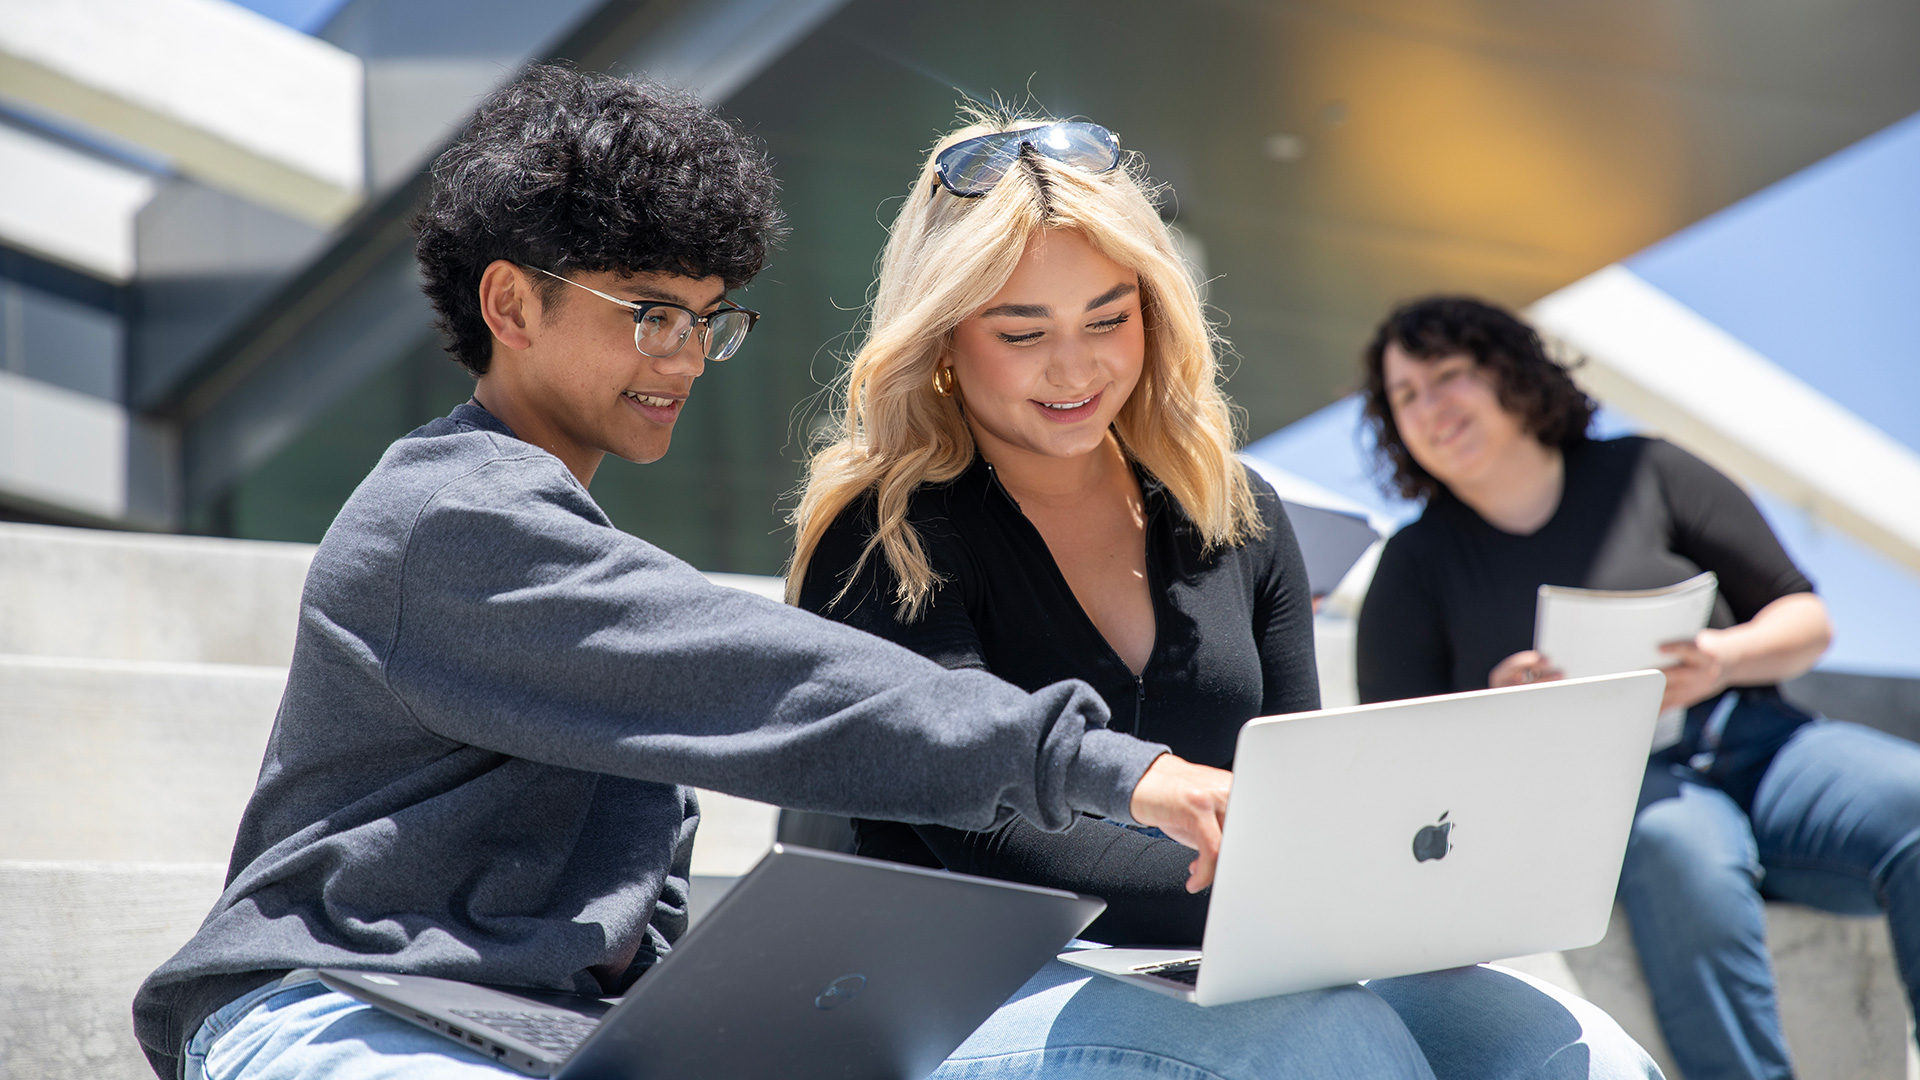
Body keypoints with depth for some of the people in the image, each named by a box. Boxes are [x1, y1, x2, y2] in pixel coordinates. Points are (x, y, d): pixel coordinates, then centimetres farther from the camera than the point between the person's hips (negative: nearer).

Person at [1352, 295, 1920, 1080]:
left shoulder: (1645, 473, 15)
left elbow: (1807, 621, 15)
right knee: (1683, 846, -39)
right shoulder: (1415, 566, 15)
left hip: (1751, 743, 2)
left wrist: (1724, 657, -7)